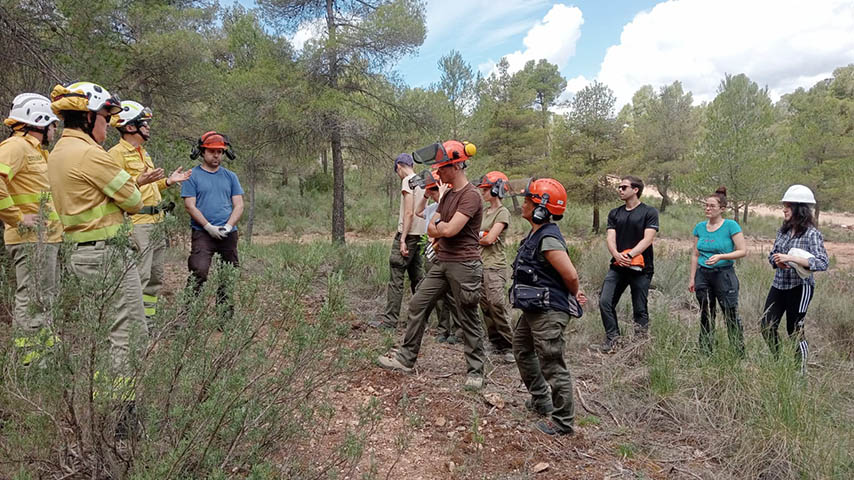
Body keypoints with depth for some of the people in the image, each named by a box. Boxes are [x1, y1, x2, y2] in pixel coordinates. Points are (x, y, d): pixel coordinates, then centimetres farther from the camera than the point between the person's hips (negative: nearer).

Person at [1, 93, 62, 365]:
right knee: (33, 300, -6)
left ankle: (46, 348, 30)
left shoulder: (36, 149, 20)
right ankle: (27, 361, 0)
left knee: (44, 298, 18)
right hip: (31, 239, -10)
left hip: (46, 238, 10)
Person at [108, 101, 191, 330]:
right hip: (137, 223, -10)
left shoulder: (142, 153, 22)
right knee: (139, 276, -9)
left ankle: (147, 322, 22)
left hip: (156, 222, 10)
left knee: (155, 277, 13)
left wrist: (168, 181, 17)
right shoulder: (117, 153, -7)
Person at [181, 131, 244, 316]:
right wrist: (209, 227, -13)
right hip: (202, 233, -4)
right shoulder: (192, 176, 3)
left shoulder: (230, 176, 14)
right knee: (199, 271, -18)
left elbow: (239, 205, 8)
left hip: (229, 234, 4)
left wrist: (228, 226, -8)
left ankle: (226, 314, 19)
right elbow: (190, 206, -4)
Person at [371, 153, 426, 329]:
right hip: (420, 235, 9)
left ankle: (390, 319, -4)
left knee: (396, 277, -6)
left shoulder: (408, 181, -10)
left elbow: (409, 213, -17)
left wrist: (402, 240, -17)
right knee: (416, 277, 14)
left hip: (407, 234, -9)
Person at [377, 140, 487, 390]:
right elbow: (430, 228, 13)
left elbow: (450, 229, -21)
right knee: (418, 304, 9)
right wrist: (444, 227, -7)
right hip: (443, 263, 9)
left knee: (468, 319, 1)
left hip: (464, 265, -9)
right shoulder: (447, 195, 14)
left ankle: (475, 371, 16)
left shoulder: (471, 196, -14)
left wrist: (438, 224, -1)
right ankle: (406, 357, 20)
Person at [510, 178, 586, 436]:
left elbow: (570, 275, -24)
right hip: (533, 309, 11)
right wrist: (575, 293, 10)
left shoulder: (548, 239, -22)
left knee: (552, 366, -1)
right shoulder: (535, 234, 10)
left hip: (549, 312, -11)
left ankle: (562, 422, 13)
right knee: (523, 350, 26)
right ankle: (540, 400, 42)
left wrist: (573, 295, -4)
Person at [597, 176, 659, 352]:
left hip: (641, 268, -4)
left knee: (640, 309, 3)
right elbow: (611, 238, 3)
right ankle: (612, 338, 4)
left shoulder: (649, 212, 0)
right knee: (605, 301, -8)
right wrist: (617, 255, -18)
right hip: (617, 266, 4)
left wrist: (630, 255, -25)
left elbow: (648, 239, -11)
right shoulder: (614, 214, 13)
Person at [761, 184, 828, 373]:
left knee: (795, 331, 3)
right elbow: (772, 255, 13)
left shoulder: (812, 234, -12)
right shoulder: (783, 230, 6)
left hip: (799, 288, -6)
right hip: (778, 285, 6)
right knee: (767, 327, 5)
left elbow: (822, 263, -22)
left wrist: (791, 258, -28)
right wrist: (778, 262, -10)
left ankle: (801, 371, 20)